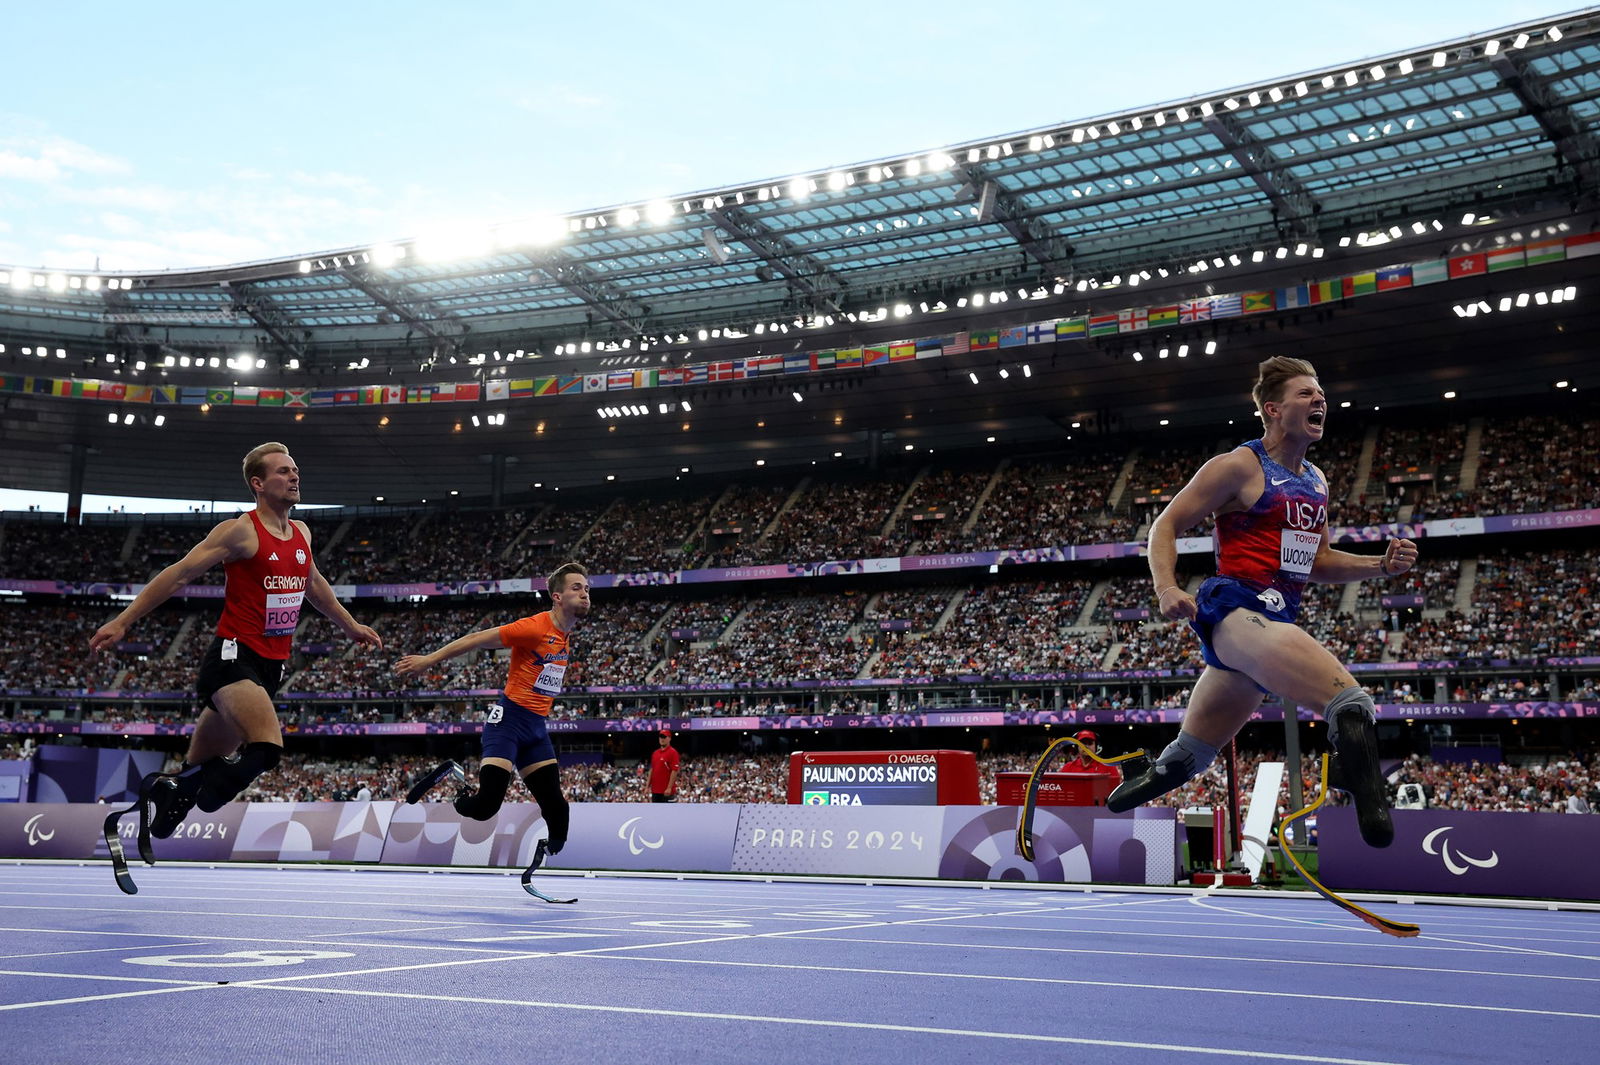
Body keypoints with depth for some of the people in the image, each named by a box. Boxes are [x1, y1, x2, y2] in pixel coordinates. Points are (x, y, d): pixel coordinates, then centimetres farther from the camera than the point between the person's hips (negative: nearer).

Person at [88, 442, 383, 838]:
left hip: (272, 665, 7)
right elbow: (179, 574, -9)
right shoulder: (242, 531, -10)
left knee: (198, 764, 10)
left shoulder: (301, 533, 13)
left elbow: (313, 584, 31)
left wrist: (350, 626, 40)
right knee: (267, 747, -28)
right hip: (234, 656, -7)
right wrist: (122, 622, -11)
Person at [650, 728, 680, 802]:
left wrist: (669, 788, -20)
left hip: (667, 791, -8)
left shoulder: (672, 752, -8)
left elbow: (674, 771, -15)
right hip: (655, 790, 8)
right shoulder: (655, 753, 14)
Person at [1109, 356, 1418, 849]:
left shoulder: (1316, 482, 19)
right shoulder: (1239, 466, -5)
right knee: (1351, 701, -31)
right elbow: (1165, 526, -2)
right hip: (1236, 610, -9)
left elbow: (1316, 563, 26)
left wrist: (1381, 564, 9)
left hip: (1278, 620, 9)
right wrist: (1167, 589, -19)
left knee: (1184, 757, 17)